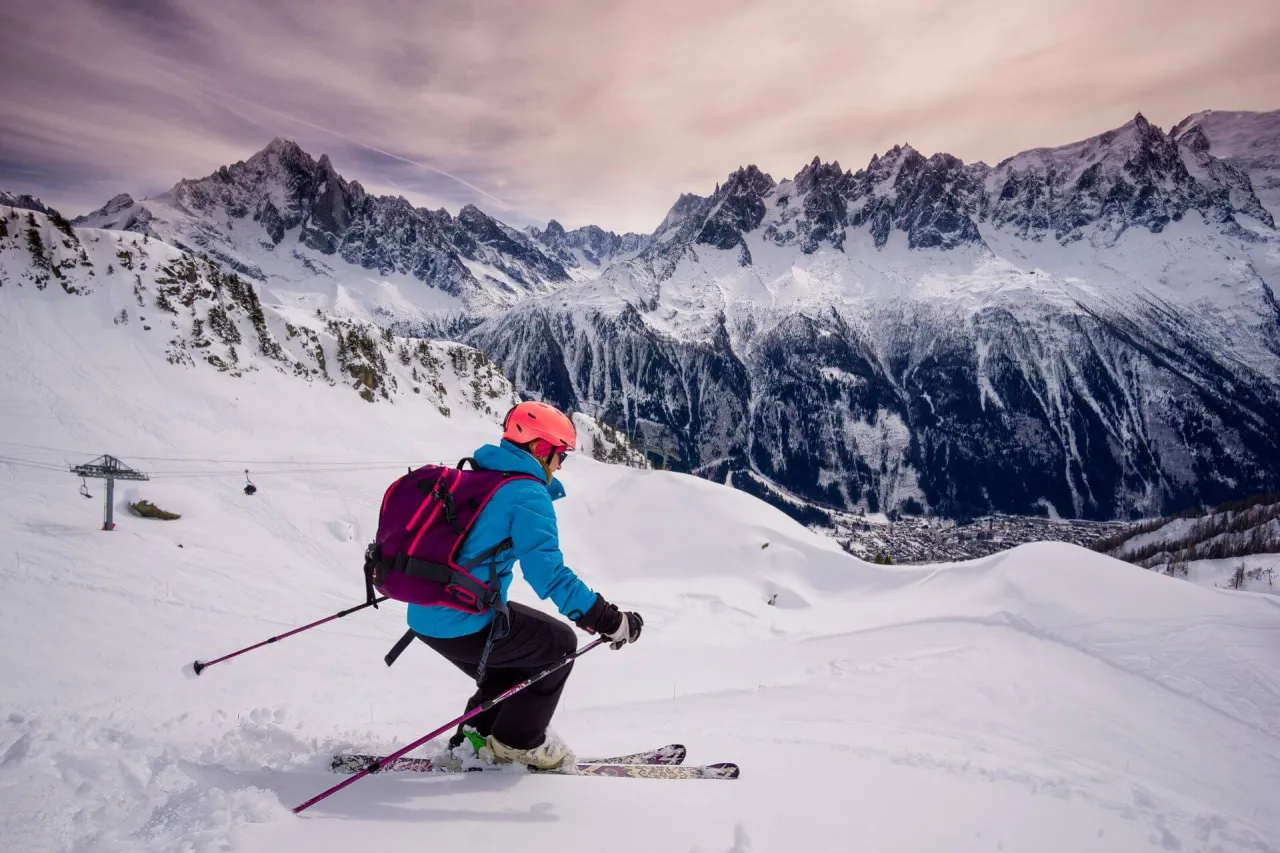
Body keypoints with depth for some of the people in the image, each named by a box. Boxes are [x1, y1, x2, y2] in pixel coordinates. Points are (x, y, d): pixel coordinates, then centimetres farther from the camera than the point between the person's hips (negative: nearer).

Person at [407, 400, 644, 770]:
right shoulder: (527, 495, -15)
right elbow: (546, 570, -27)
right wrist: (606, 619, -25)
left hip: (424, 616, 9)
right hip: (464, 624, -9)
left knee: (510, 668, 28)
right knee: (559, 644, 10)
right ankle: (518, 742, 18)